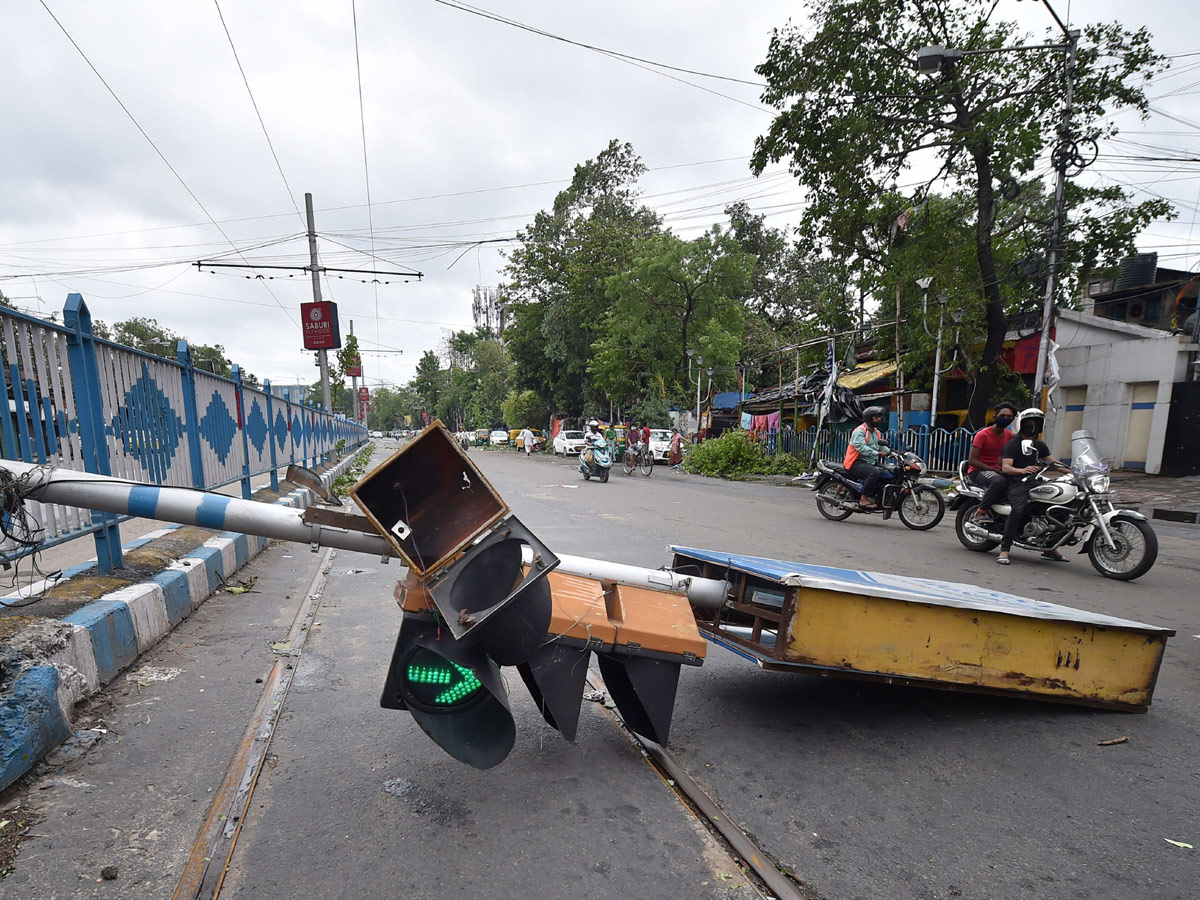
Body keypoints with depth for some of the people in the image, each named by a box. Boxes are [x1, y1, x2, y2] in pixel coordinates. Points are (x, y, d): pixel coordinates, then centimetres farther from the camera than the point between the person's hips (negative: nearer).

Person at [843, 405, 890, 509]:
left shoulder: (876, 432, 22)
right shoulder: (860, 431, -9)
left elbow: (882, 446, 13)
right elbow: (861, 447, -23)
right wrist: (877, 453, -30)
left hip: (870, 463, 9)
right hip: (857, 463, -9)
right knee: (874, 473, -31)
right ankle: (864, 499, -24)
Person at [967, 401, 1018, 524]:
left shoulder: (1009, 435, 8)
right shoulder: (982, 434, -13)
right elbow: (972, 460, -16)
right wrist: (992, 469, -23)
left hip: (995, 469, 7)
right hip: (977, 471, -7)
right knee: (1000, 481, -37)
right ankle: (980, 511, -28)